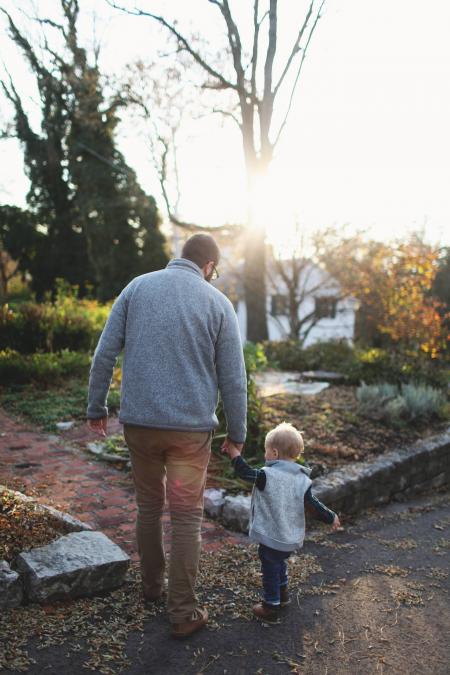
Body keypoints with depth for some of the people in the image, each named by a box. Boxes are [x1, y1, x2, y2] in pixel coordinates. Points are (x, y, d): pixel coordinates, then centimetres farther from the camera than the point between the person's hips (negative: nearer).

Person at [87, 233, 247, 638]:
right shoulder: (217, 302, -2)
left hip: (139, 421, 3)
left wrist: (97, 408, 10)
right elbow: (233, 379, -1)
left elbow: (104, 354, 0)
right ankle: (183, 613, 16)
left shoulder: (137, 287, 3)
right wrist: (237, 433, 9)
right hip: (191, 427, -2)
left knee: (149, 506, 21)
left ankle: (152, 586, 37)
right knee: (187, 518, 8)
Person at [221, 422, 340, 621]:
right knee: (279, 563, 29)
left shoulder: (267, 476, -22)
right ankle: (283, 593, 46)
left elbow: (244, 472, -19)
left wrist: (233, 452, -8)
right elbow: (313, 504, -5)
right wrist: (331, 517, 9)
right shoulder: (302, 480, -6)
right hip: (292, 538, 6)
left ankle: (271, 606, 21)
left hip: (271, 537, -6)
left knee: (270, 569, 10)